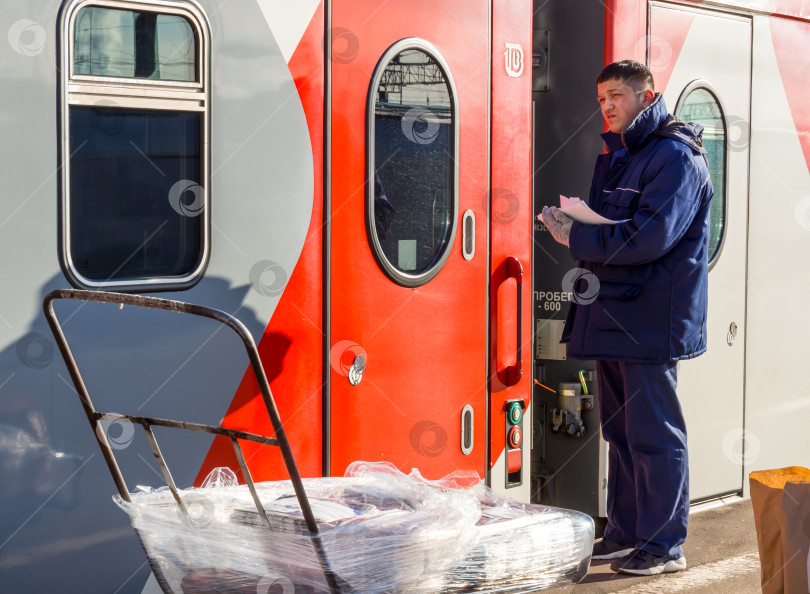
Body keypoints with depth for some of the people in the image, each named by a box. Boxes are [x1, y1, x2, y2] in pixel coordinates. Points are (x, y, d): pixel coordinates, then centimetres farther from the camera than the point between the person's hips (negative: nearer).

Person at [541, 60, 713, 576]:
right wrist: (579, 221, -1)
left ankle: (665, 545, 6)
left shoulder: (676, 156, -12)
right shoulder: (616, 155, 18)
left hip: (650, 320, -9)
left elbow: (649, 238, -22)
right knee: (621, 431, 15)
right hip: (614, 315, 9)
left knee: (654, 435, -3)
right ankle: (625, 532, 25)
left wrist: (577, 238, -16)